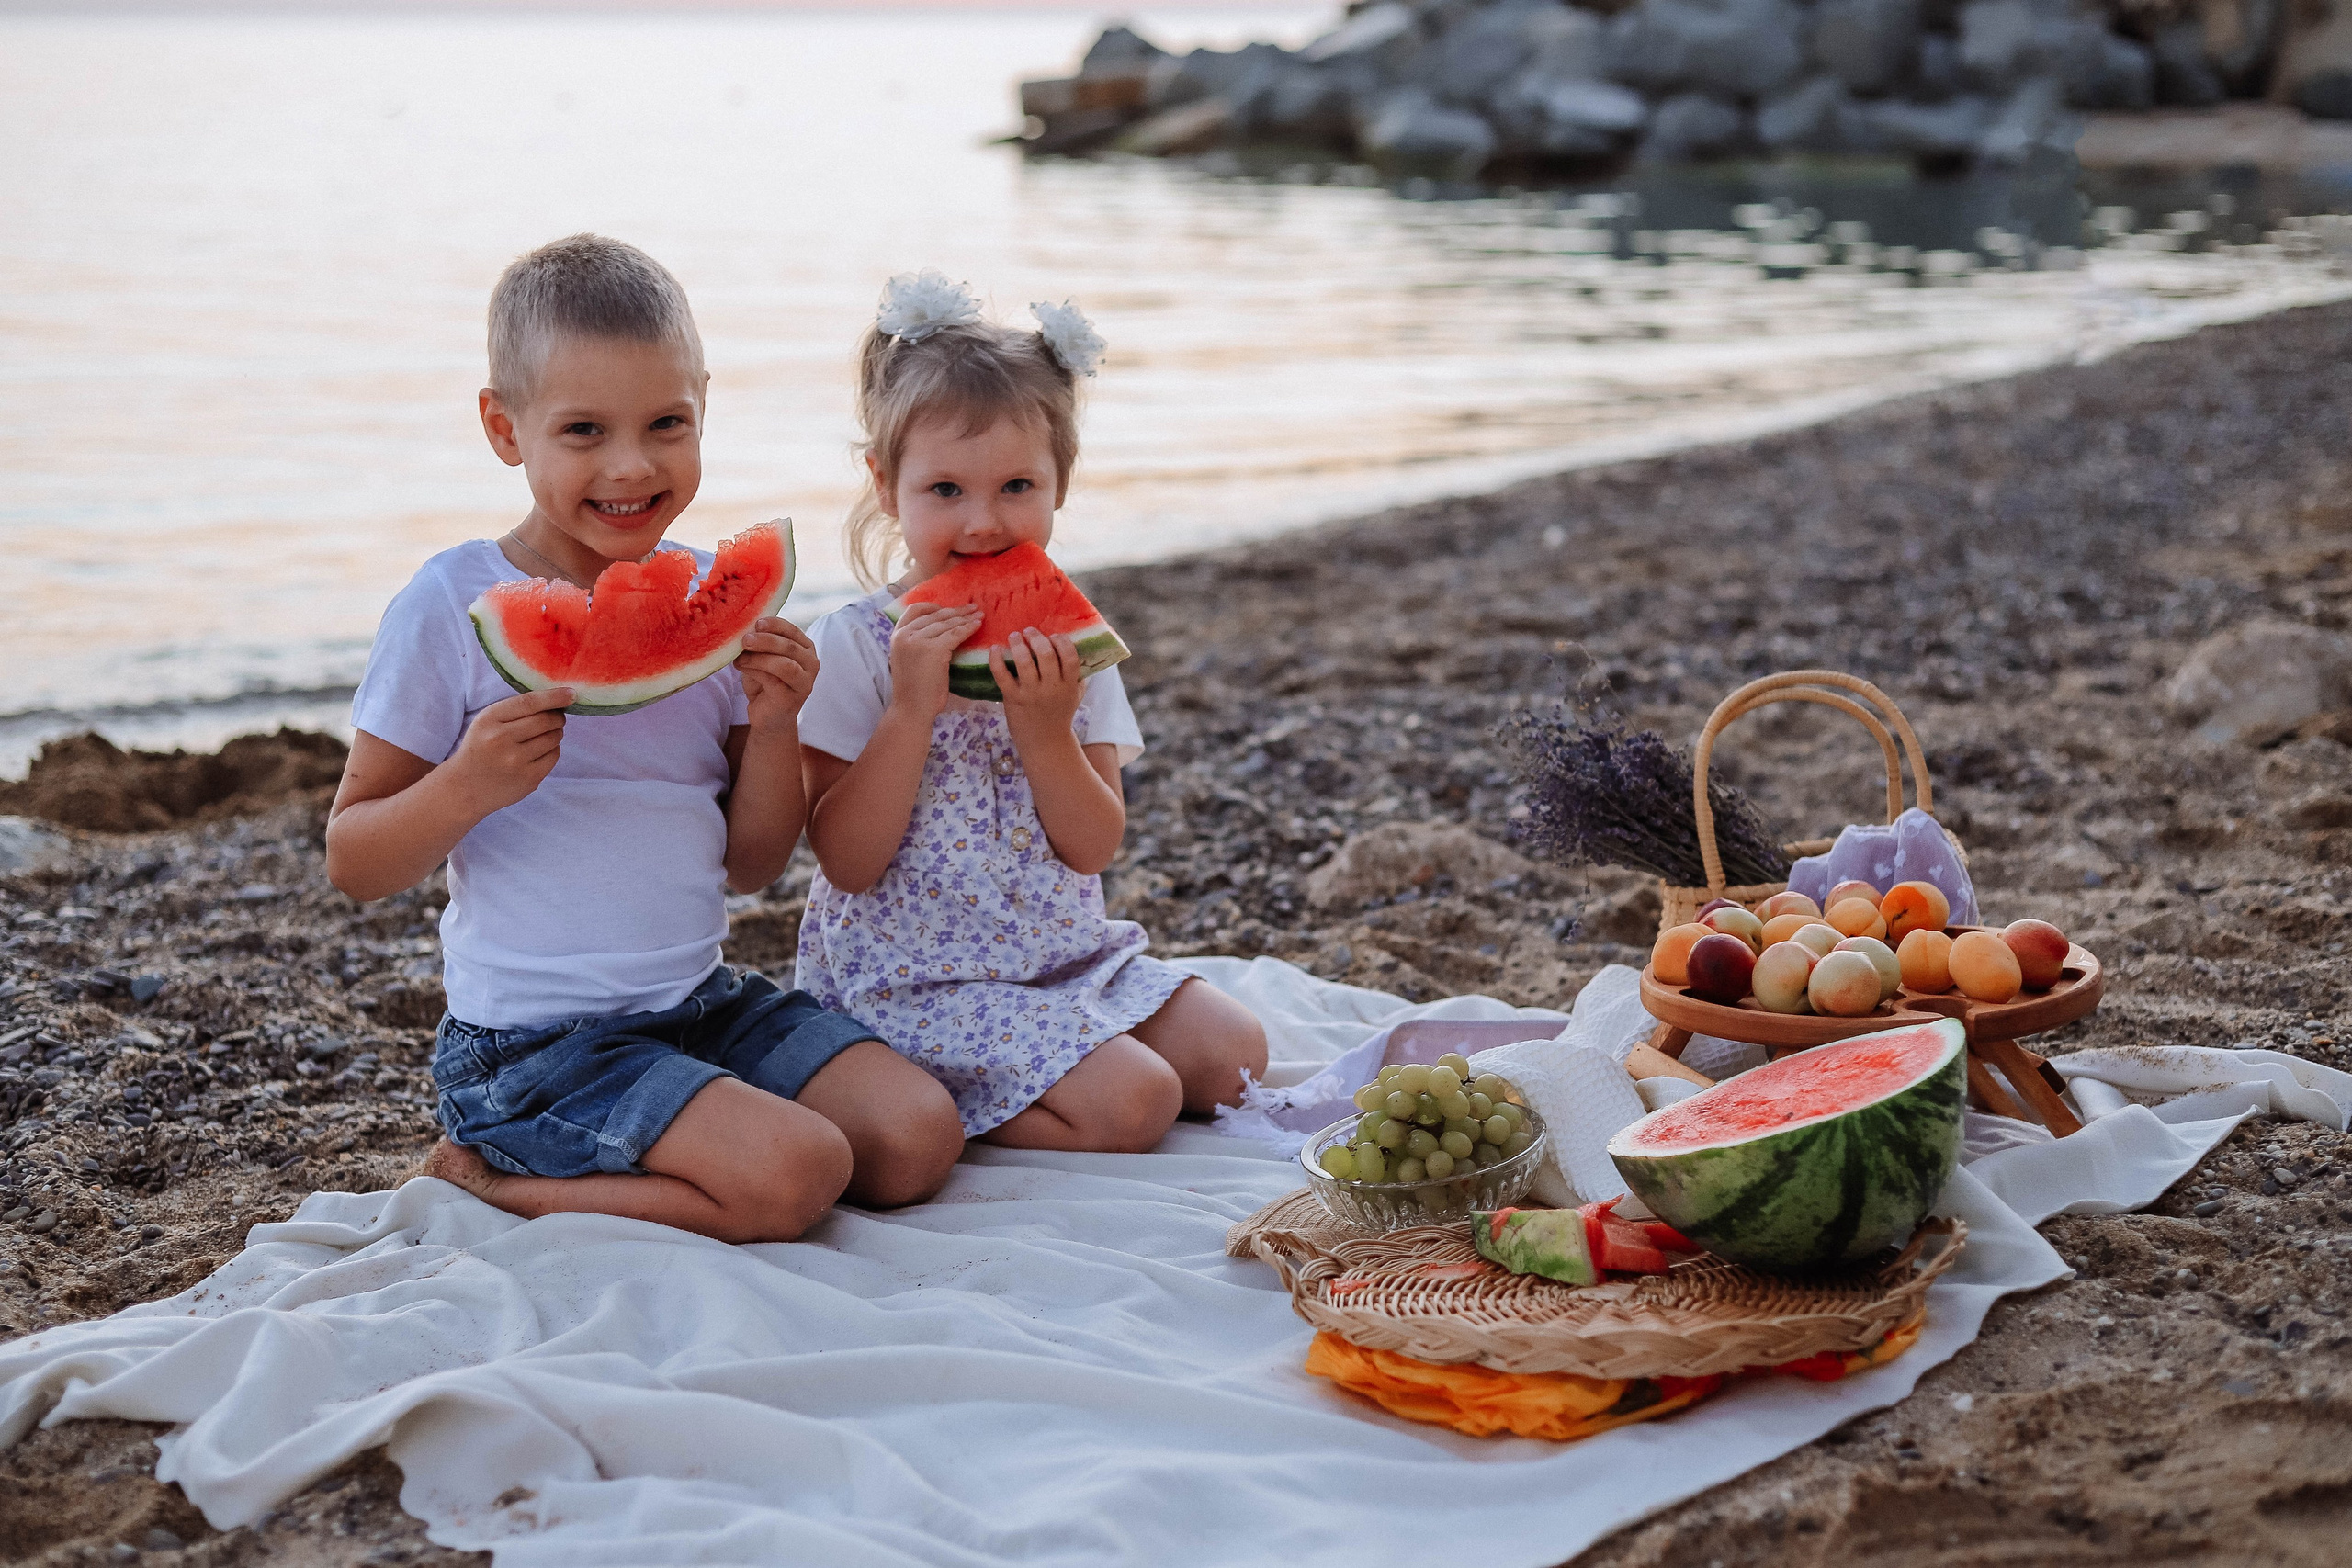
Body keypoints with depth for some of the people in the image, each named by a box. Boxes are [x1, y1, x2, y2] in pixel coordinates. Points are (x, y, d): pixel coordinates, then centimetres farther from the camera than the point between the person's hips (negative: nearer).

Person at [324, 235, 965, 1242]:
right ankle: (481, 1176, -1)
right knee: (793, 1172, -24)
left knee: (920, 1139, -7)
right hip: (535, 1041, -7)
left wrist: (774, 725, -8)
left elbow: (751, 866, 9)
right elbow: (352, 866, -6)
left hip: (703, 1002, 7)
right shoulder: (456, 604, -10)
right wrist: (468, 787, -25)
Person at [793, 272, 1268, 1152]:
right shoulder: (855, 647, -11)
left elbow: (1094, 848, -3)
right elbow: (847, 863, -16)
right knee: (1134, 1103, -20)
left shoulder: (1068, 644, 3)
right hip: (917, 975, -7)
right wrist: (912, 709, -24)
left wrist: (1044, 727, -19)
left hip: (1065, 952, 7)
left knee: (1232, 1055, -1)